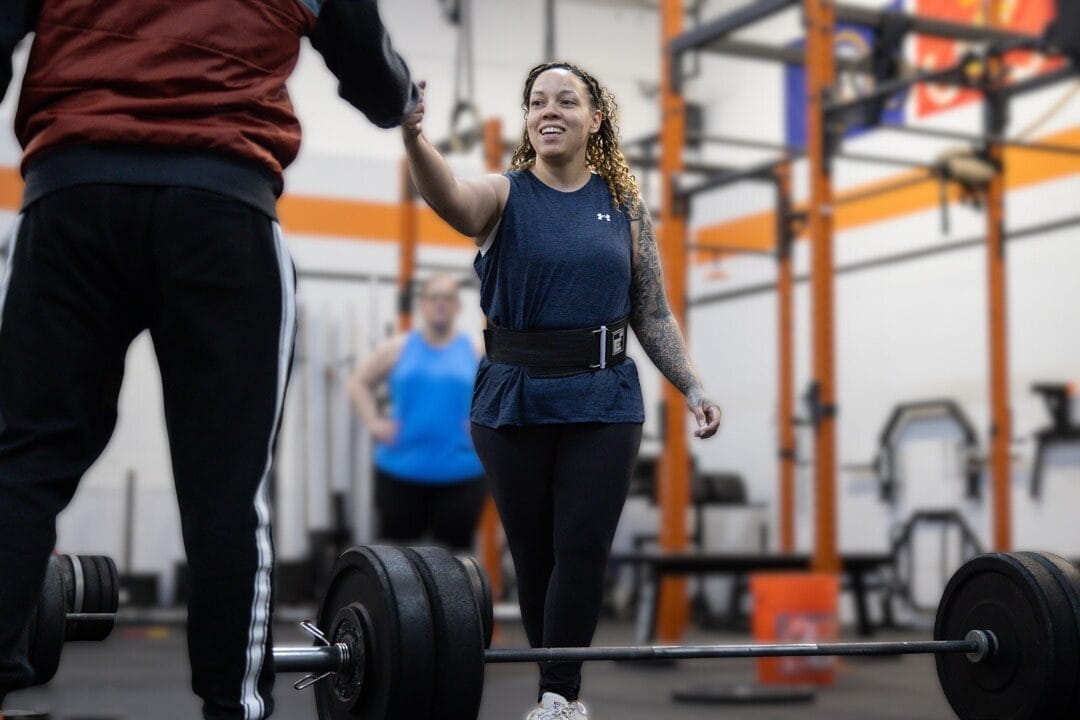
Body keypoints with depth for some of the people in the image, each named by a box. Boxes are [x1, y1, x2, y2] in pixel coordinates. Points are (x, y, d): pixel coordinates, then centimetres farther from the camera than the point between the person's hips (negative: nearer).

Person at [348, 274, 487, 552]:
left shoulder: (475, 351, 6)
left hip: (460, 473, 0)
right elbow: (359, 383, 13)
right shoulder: (399, 347, 6)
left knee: (455, 550, 4)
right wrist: (373, 422, 0)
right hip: (401, 470, 0)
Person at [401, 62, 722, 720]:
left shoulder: (626, 206, 6)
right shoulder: (505, 196, 0)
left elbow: (654, 316, 9)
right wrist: (414, 137, -45)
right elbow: (450, 198, -25)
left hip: (604, 400, 1)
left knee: (584, 548, -6)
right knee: (534, 553, 7)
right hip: (515, 400, 0)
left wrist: (693, 388, -1)